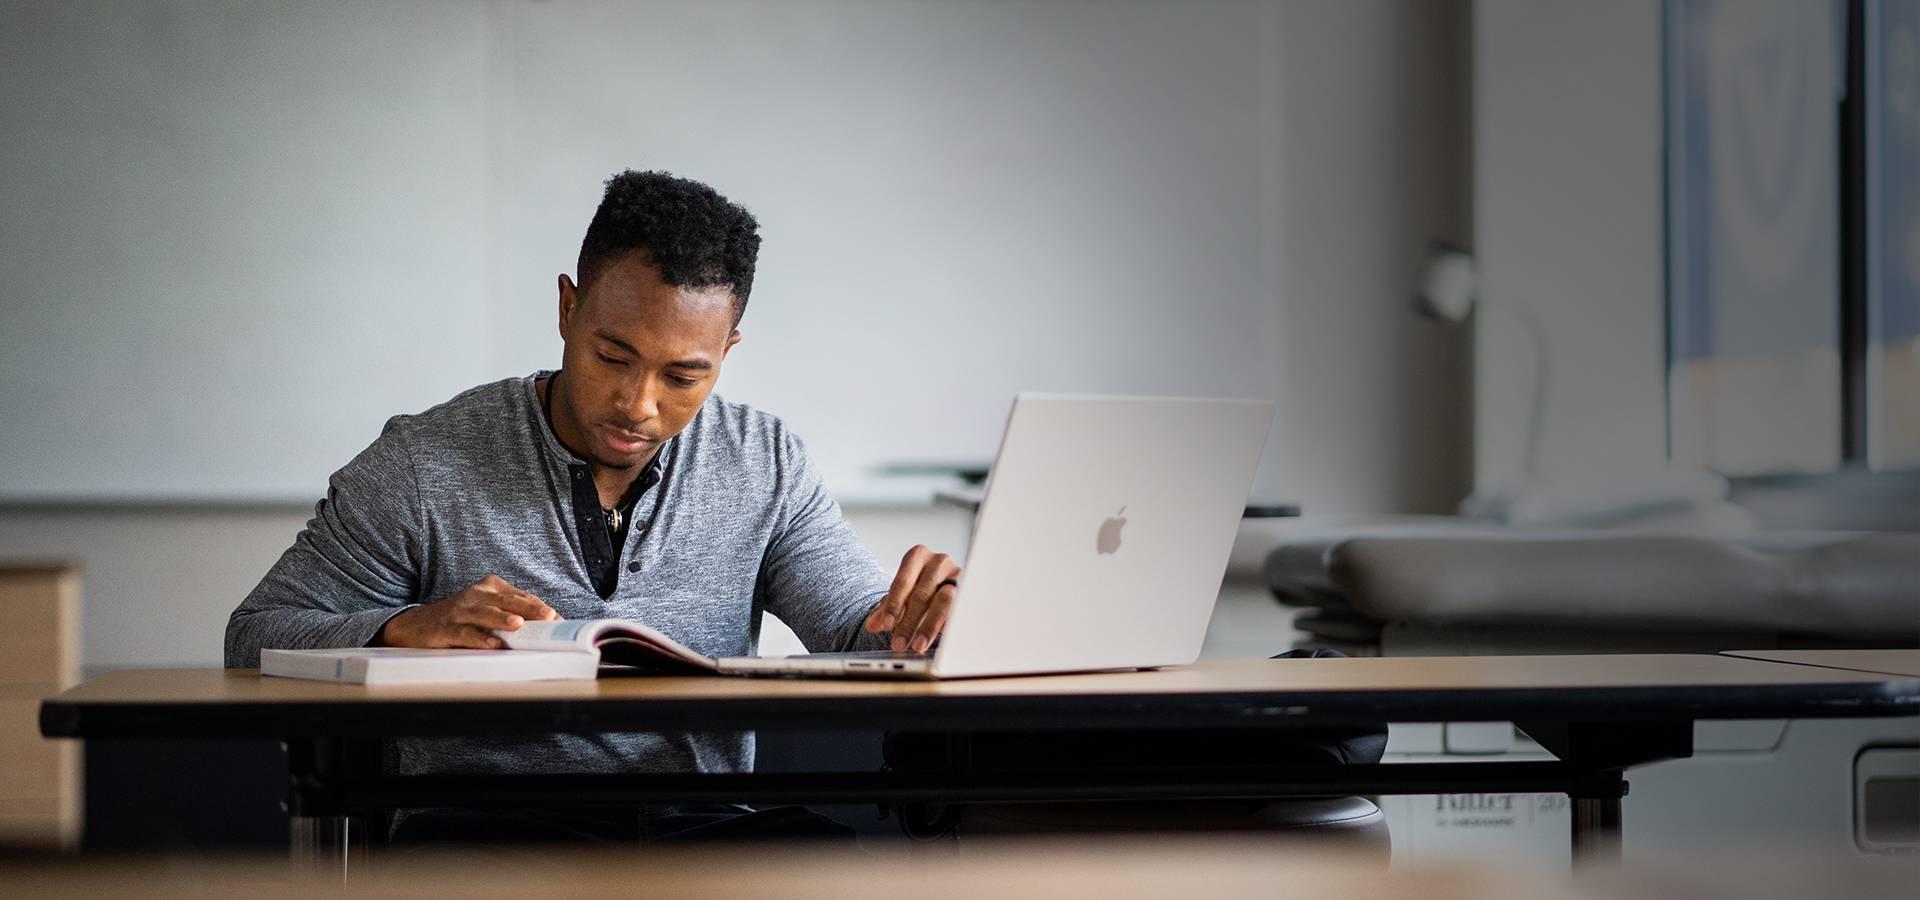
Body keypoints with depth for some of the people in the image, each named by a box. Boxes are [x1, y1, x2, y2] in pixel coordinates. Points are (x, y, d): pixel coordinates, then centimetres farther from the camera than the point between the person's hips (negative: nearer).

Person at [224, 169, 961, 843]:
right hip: (481, 835, -2)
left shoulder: (764, 468, 10)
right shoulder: (423, 467, 2)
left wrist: (912, 620, -18)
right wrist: (405, 630, -16)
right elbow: (256, 641, 5)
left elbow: (863, 636, 8)